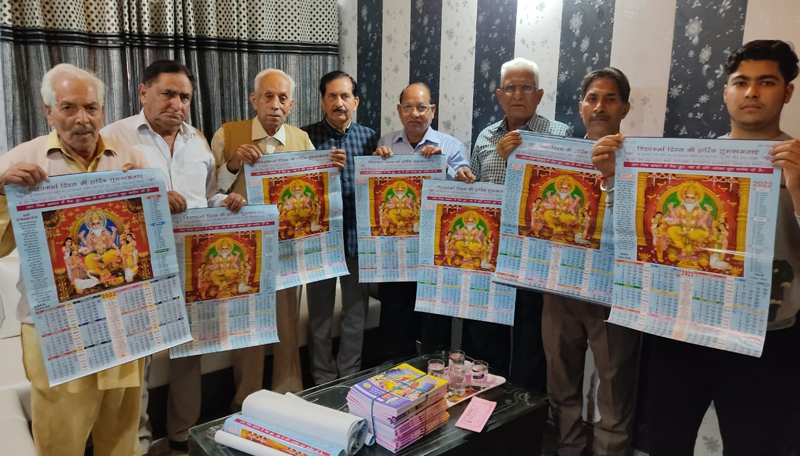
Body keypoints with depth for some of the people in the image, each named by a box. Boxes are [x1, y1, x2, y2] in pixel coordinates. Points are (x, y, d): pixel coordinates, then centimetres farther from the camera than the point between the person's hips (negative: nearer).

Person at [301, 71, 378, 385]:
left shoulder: (369, 137, 7)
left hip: (358, 236, 2)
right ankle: (323, 380, 25)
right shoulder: (307, 136, -1)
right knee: (320, 312, 9)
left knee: (356, 310, 12)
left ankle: (350, 377, 29)